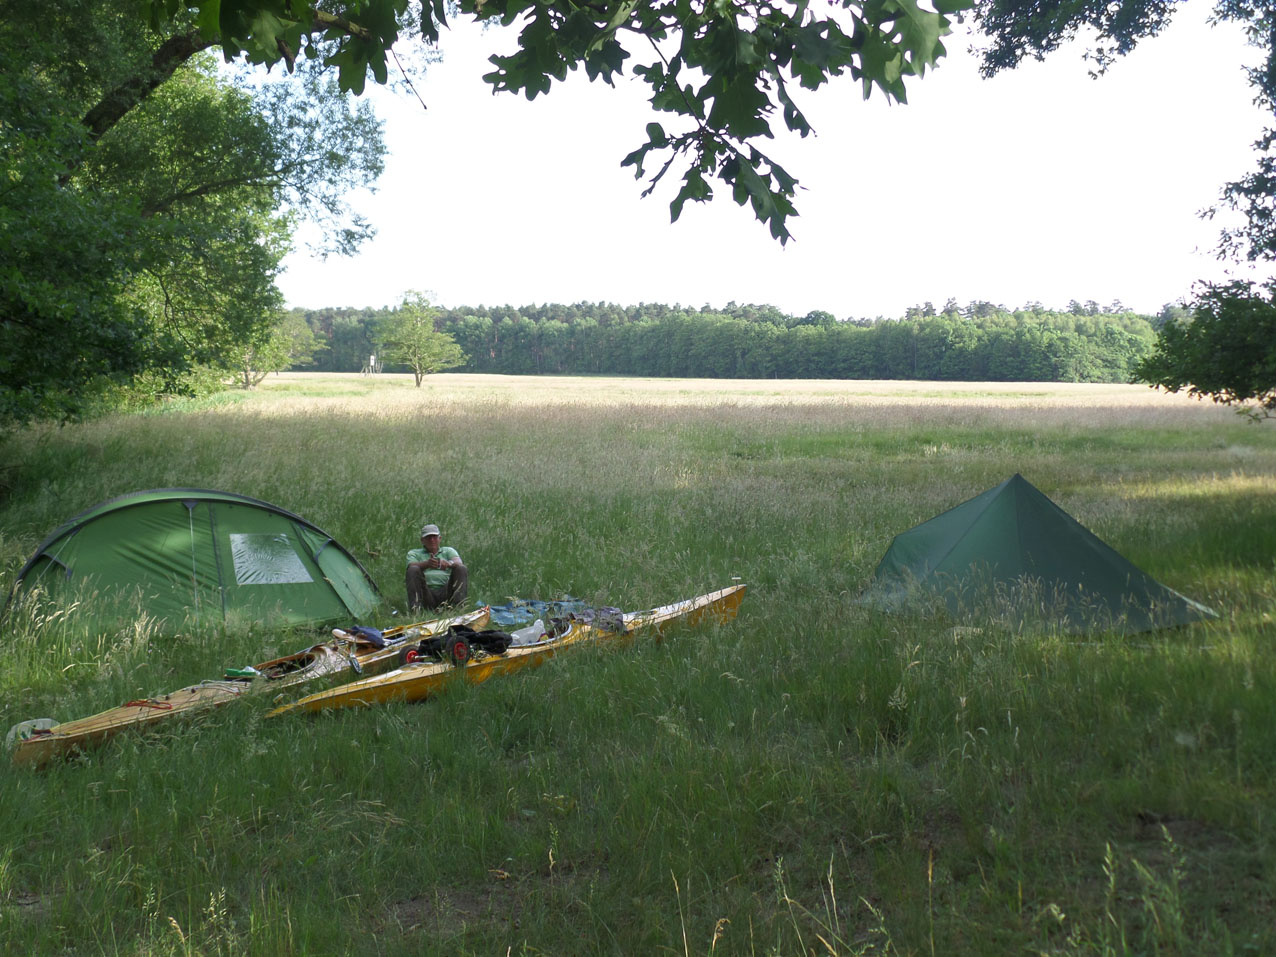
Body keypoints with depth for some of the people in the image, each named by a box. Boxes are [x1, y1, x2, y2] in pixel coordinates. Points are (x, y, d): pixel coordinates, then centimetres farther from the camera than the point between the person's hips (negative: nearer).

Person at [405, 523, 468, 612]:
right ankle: (414, 607, -38)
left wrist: (448, 564, -27)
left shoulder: (449, 551, 23)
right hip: (426, 594, -1)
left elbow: (459, 564, -1)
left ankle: (457, 606, -37)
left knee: (462, 569, -19)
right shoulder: (414, 553, 20)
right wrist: (427, 564, -29)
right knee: (413, 570, -22)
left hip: (446, 593, 1)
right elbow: (412, 566, -5)